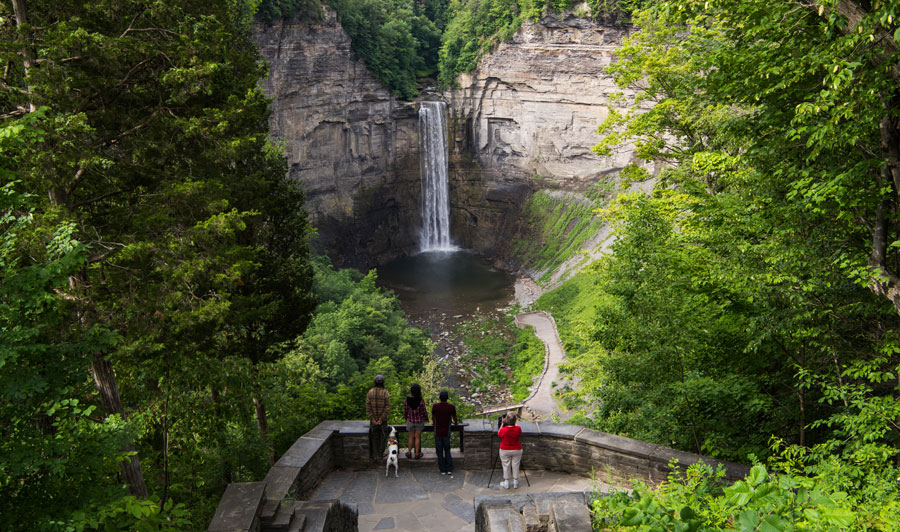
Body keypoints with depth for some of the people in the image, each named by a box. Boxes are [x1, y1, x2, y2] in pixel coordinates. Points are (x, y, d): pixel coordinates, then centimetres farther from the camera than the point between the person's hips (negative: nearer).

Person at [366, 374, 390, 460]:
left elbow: (368, 407, -12)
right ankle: (380, 453, 22)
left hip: (373, 419, 2)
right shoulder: (386, 393, -16)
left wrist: (373, 419, -9)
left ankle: (375, 455, 15)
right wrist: (380, 420, -13)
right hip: (383, 419, -2)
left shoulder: (370, 392, -11)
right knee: (382, 436, 16)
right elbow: (387, 408, -18)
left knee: (374, 437, 13)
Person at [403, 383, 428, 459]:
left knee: (411, 437, 18)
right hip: (419, 421, -1)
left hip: (410, 421, 2)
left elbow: (405, 411, -2)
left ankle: (409, 453, 26)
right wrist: (426, 419, 9)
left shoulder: (407, 400, -13)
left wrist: (406, 418, 18)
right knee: (417, 437, 11)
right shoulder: (421, 401, -20)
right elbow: (424, 412, -11)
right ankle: (417, 453, 19)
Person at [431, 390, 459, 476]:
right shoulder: (451, 407, -10)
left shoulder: (435, 406, -11)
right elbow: (455, 419, 5)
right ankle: (449, 469, 8)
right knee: (447, 450, 16)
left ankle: (443, 470, 13)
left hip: (437, 432, -1)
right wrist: (456, 423, 29)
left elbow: (433, 418, 6)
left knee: (439, 451, 10)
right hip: (446, 432, 1)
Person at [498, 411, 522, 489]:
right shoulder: (518, 429, -17)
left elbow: (499, 434, 0)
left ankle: (506, 483, 22)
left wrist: (502, 423, 0)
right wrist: (514, 422, 12)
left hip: (505, 451, -2)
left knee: (506, 466, 12)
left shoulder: (503, 430, -23)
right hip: (517, 450, 2)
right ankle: (515, 483, 25)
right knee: (515, 466, 15)